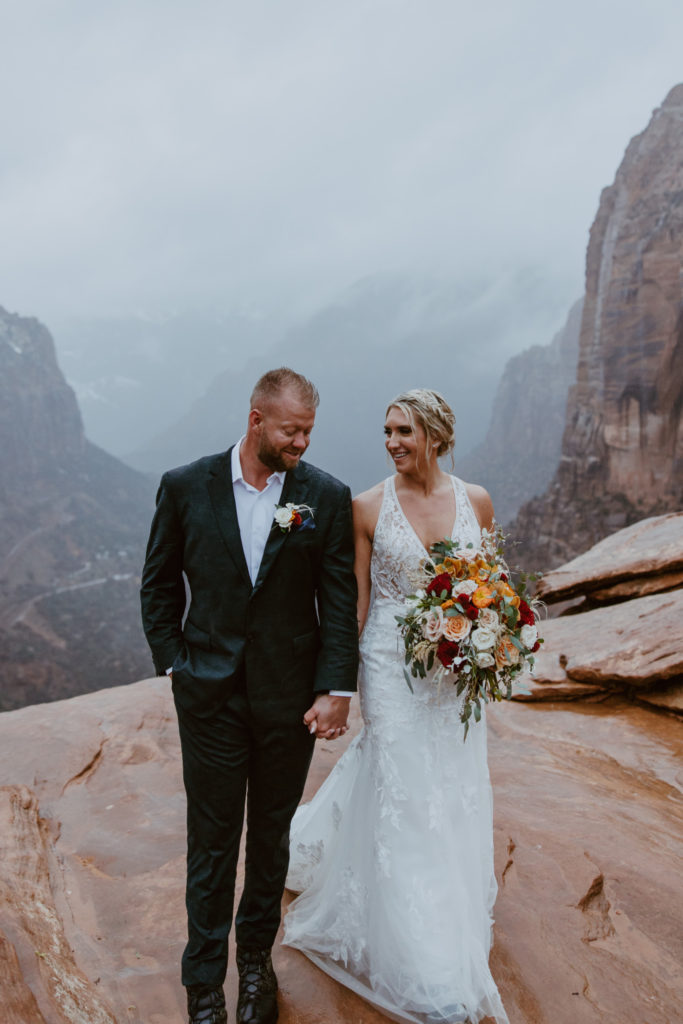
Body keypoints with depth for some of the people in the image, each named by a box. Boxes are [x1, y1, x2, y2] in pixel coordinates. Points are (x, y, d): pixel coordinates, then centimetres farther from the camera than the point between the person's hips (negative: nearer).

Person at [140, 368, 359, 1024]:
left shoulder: (327, 496, -5)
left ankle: (257, 956, 41)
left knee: (271, 833, 17)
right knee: (212, 840, 10)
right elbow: (158, 585, 5)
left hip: (290, 696, 1)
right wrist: (173, 664, 0)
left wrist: (337, 689, -8)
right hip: (209, 697, 0)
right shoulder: (185, 487, -4)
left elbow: (339, 600, -4)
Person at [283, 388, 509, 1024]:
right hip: (392, 665, -3)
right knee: (404, 796, 4)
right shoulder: (369, 507, -8)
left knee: (454, 791, 15)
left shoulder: (475, 501, 0)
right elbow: (356, 602, -5)